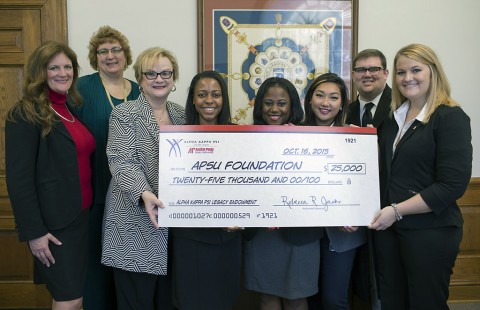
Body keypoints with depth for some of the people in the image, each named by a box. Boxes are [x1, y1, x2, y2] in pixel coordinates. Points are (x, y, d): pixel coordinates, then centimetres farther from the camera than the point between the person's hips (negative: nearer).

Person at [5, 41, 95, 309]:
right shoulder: (25, 114, -11)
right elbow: (18, 179, -15)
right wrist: (33, 231, -17)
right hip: (53, 221, -7)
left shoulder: (74, 109, 11)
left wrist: (90, 207, 9)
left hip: (82, 215, 7)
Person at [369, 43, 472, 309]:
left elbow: (453, 184, -18)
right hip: (387, 227, 6)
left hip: (430, 231, -6)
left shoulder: (450, 117, -9)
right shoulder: (393, 118, 11)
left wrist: (397, 210, -18)